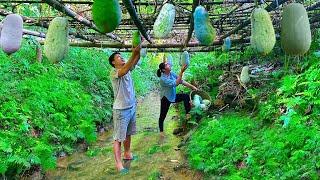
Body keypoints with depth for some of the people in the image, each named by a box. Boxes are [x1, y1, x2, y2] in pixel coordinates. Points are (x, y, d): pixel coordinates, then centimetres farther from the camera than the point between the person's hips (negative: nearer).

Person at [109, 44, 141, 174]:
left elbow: (135, 61, -5)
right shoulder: (113, 72, -15)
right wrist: (133, 54, -42)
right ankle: (118, 163, 4)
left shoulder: (127, 70, 8)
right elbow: (125, 70, -35)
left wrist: (139, 51, -23)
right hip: (121, 110, -8)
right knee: (119, 137, -2)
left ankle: (127, 154, 37)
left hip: (131, 107, 8)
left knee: (128, 134, 21)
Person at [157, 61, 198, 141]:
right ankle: (161, 131, 26)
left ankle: (188, 115, -2)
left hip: (173, 96, 6)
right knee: (162, 115, 5)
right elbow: (176, 83, -37)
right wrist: (181, 72, -43)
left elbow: (181, 81, -5)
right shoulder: (163, 79, -28)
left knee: (186, 96, -15)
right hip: (166, 98, -6)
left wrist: (192, 86, -10)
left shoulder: (172, 74, -7)